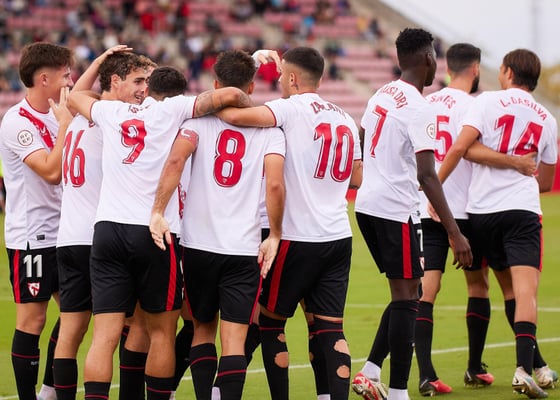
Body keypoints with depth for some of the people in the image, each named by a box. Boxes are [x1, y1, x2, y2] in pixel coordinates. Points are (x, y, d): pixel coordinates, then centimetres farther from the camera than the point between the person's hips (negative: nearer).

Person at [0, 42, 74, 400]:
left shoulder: (55, 116, 9)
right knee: (32, 321, -3)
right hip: (30, 237, -9)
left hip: (60, 234, 9)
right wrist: (66, 124, -20)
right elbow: (52, 170, -24)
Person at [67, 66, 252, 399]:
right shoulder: (173, 109, 2)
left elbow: (75, 97, 35)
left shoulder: (112, 112, 14)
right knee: (162, 333, 10)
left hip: (106, 228, 4)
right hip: (154, 232, -3)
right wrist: (252, 109, 13)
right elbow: (230, 96, -8)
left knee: (105, 336, -2)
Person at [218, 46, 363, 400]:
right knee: (331, 327, 4)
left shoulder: (292, 108, -9)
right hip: (339, 237, 6)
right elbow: (357, 179, 21)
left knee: (270, 320, 8)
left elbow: (236, 115, -22)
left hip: (298, 237, -6)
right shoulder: (346, 120, 13)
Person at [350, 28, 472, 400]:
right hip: (396, 211, -9)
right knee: (407, 298, -2)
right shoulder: (419, 109, -15)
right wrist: (455, 233, -21)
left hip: (367, 204, 9)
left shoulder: (381, 96, 10)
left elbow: (364, 148, 23)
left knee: (405, 294, 16)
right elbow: (427, 176, -21)